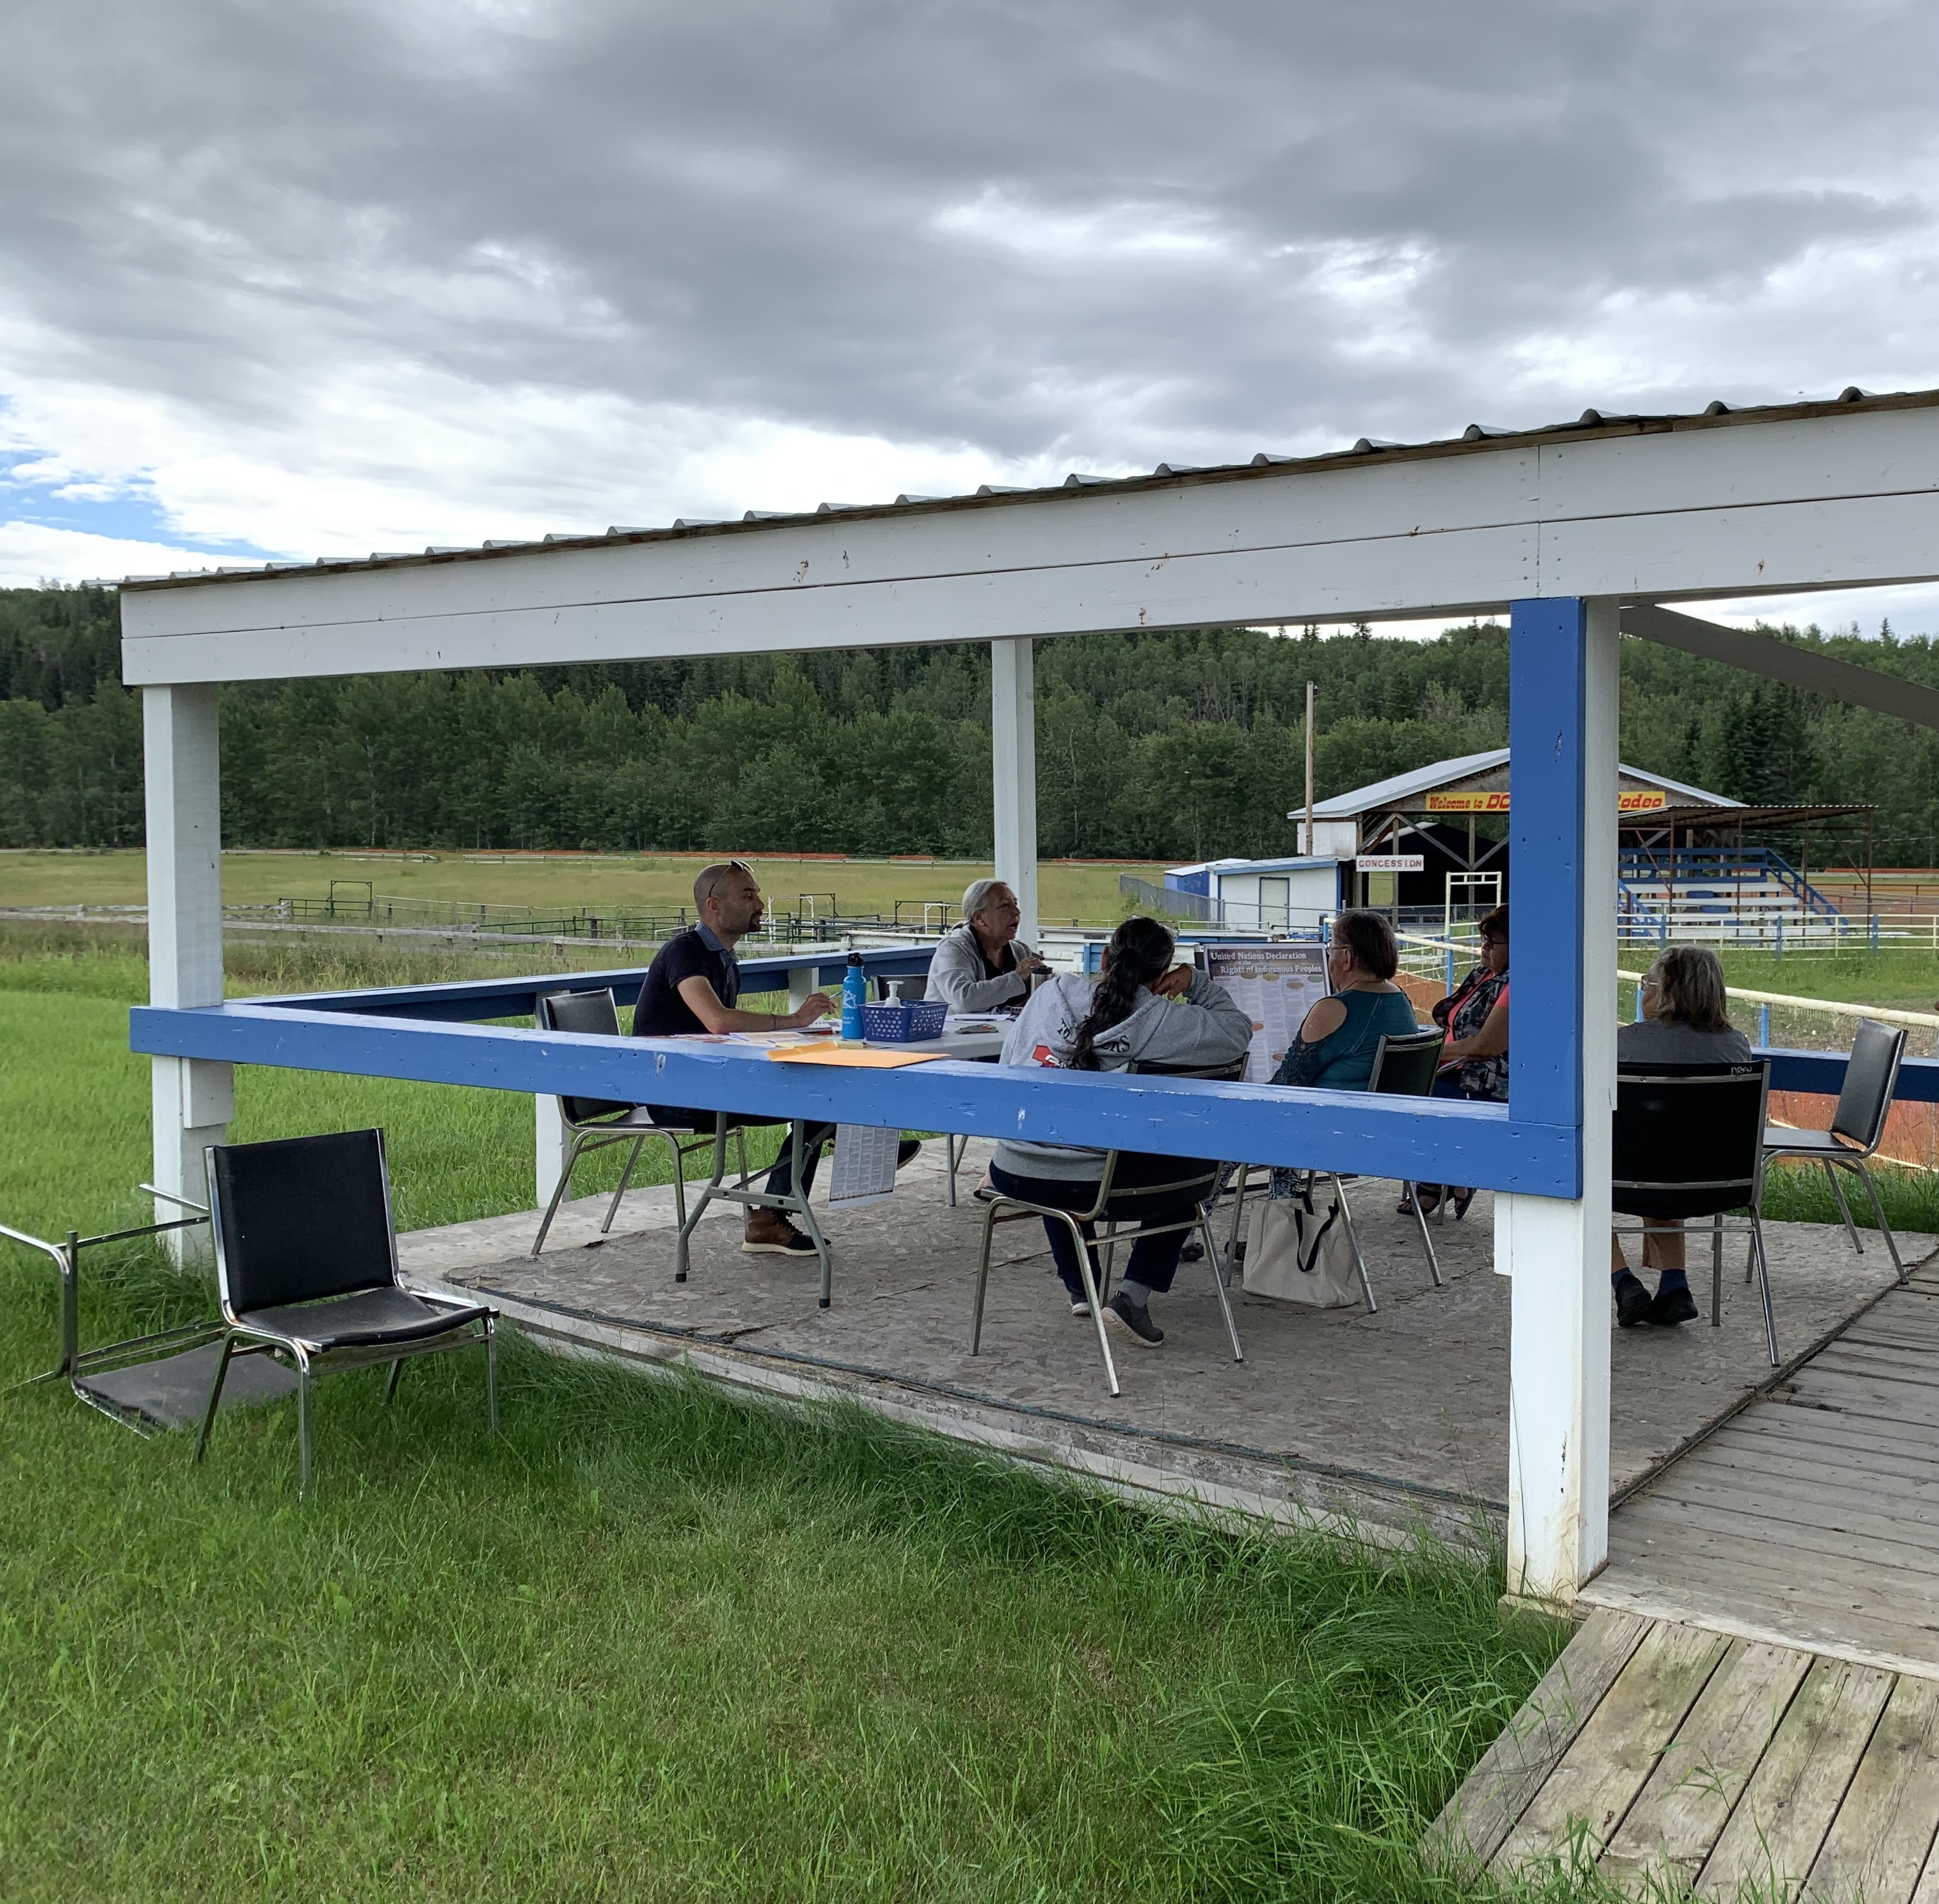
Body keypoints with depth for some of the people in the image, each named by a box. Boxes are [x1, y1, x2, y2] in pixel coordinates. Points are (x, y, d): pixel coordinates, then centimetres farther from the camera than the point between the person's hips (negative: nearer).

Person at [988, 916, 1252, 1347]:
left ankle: (1081, 1287, 46)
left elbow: (1007, 1064, 13)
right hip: (1087, 1186, -4)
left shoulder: (1050, 993, 4)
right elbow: (1238, 1032, 5)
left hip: (1011, 1174, 5)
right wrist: (1196, 982, 15)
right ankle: (1132, 1295, 10)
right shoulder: (1159, 1020, -7)